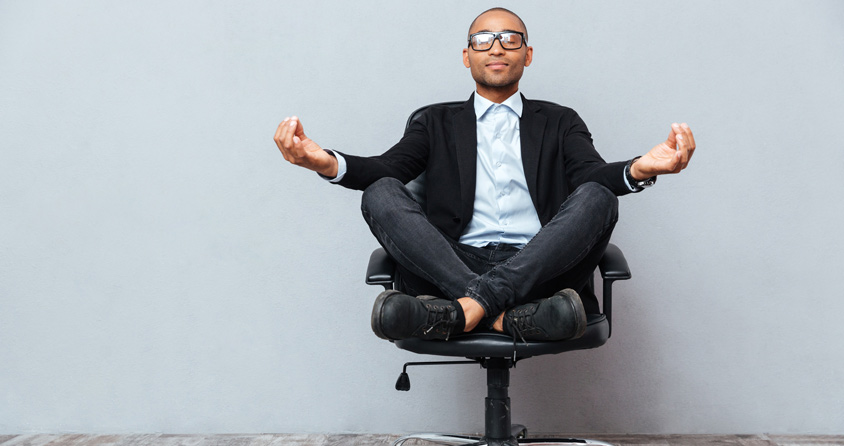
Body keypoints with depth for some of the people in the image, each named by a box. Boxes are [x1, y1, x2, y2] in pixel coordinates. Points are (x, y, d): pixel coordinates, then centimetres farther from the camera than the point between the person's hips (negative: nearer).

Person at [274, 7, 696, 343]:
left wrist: (640, 169, -25)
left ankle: (466, 308, -35)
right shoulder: (438, 122, 22)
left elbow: (592, 175, 1)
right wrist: (324, 162, -19)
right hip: (453, 266, 0)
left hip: (539, 268, 0)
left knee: (596, 196, -25)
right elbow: (384, 169, 4)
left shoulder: (559, 121, 21)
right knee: (380, 194, -22)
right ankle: (509, 314, -34)